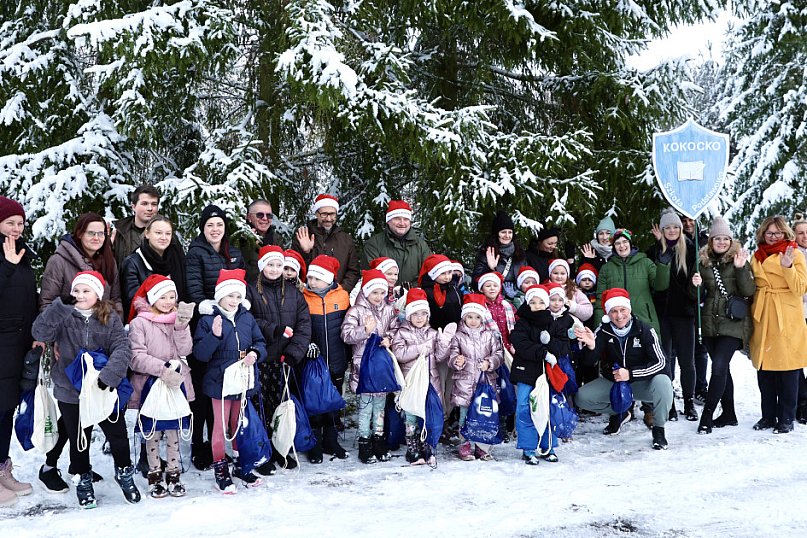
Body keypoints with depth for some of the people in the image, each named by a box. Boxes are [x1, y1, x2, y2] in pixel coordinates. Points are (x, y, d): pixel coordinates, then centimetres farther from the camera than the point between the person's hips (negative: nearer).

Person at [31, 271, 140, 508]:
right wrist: (61, 306, -31)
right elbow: (40, 332, -21)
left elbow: (122, 348, -14)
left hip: (104, 390, 0)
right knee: (78, 439, 15)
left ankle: (124, 472, 31)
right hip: (70, 392, 0)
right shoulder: (63, 317, -4)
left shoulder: (110, 318, -5)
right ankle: (82, 480, 34)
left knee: (117, 434, 9)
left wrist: (109, 375, -29)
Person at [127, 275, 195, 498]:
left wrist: (181, 326, -15)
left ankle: (173, 474, 18)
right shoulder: (139, 323, -5)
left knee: (173, 431, 8)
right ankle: (154, 475, 16)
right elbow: (136, 357, -14)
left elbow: (185, 351, -2)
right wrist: (163, 368, -23)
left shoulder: (179, 319, 9)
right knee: (152, 431, 5)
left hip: (176, 383, 3)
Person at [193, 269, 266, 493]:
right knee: (221, 426, 4)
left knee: (240, 424, 16)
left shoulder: (247, 317, 6)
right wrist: (215, 335, -29)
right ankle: (220, 469, 16)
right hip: (220, 382, -4)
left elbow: (260, 342, 11)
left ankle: (241, 464, 29)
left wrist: (255, 353, -11)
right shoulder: (208, 320, -8)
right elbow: (200, 353, -15)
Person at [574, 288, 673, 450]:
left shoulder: (644, 329, -19)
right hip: (612, 382, 3)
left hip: (641, 383, -3)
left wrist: (630, 373, -29)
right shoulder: (603, 330, -12)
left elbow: (660, 362, -19)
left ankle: (658, 429, -7)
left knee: (662, 382, -34)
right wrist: (591, 346, -39)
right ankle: (619, 413, 16)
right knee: (582, 397, -14)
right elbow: (590, 361, -17)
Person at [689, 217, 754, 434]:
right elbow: (698, 296, 14)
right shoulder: (704, 262, 9)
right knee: (722, 368, 12)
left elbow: (749, 291, -9)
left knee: (719, 367, -14)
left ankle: (707, 415, -12)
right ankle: (728, 414, 22)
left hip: (732, 324, -5)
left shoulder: (739, 260, -1)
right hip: (710, 324, 5)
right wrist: (696, 285, -9)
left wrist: (741, 269, -22)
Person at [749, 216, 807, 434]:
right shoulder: (757, 257, 14)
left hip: (787, 321, -4)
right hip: (762, 320, 4)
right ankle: (768, 416, 18)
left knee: (788, 371, -1)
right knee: (764, 371, 8)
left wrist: (788, 267, -22)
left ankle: (786, 419, 7)